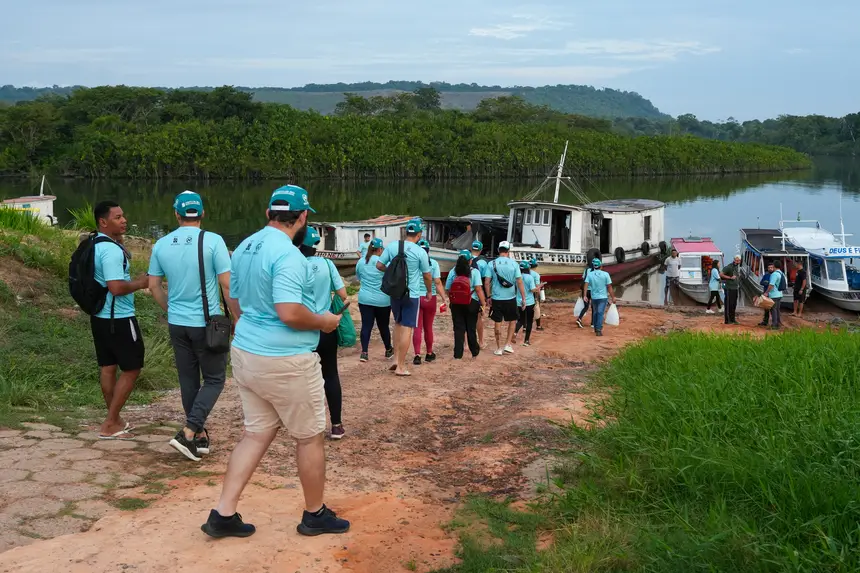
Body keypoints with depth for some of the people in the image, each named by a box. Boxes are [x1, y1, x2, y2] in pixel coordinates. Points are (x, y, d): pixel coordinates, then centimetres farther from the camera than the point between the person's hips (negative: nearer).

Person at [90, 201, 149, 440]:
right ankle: (110, 424, 3)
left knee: (108, 366, 14)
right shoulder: (111, 250, -21)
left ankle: (114, 420, 23)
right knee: (132, 368, 1)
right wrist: (140, 283, -12)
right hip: (119, 318, -9)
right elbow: (116, 287, -28)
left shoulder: (94, 246, 10)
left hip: (100, 315, 9)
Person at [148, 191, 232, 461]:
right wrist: (237, 317, -2)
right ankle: (188, 433, -6)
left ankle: (200, 436, 24)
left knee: (188, 380, 15)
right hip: (207, 324, -4)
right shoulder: (213, 241, -13)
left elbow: (154, 286, 9)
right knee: (214, 379, 7)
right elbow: (227, 284, -13)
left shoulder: (161, 244, 1)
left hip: (177, 324, 5)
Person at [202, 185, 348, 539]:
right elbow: (290, 313, -29)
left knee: (257, 433, 16)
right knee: (310, 436, 9)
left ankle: (223, 514, 14)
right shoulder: (288, 254, -21)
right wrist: (324, 322, -12)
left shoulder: (244, 247, 7)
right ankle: (315, 515, 24)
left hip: (245, 353, 8)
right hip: (286, 361, -8)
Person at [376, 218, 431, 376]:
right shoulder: (420, 252, -13)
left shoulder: (392, 246, -5)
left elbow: (379, 265, -1)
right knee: (406, 329, 1)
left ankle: (396, 359, 17)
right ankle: (401, 367, 4)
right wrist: (429, 291, 17)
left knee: (398, 324, 22)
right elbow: (426, 276, -1)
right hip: (412, 295, -4)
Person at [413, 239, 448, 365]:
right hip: (430, 298, 0)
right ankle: (429, 354, 27)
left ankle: (417, 355, -5)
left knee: (417, 328, 5)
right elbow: (438, 283, -11)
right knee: (428, 327, 15)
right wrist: (444, 298, -8)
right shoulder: (433, 263, -5)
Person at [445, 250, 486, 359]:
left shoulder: (453, 272, 2)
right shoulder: (474, 271, -6)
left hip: (456, 304, 1)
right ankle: (474, 352, 25)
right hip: (472, 303, -1)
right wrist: (483, 303, -11)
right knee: (471, 328, 12)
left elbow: (448, 289, 4)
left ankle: (458, 354, 4)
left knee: (458, 329, 6)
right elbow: (478, 289, -15)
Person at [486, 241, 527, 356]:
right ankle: (508, 344, 12)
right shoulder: (514, 263, -6)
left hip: (496, 298, 1)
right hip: (510, 298, -1)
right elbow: (519, 282, -7)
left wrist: (489, 297, 7)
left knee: (497, 322, 9)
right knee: (512, 321, 18)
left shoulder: (492, 264, -3)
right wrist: (523, 298, -1)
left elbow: (487, 282, -3)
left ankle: (499, 348, 15)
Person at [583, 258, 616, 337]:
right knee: (600, 313, -5)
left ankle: (596, 329, 28)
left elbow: (586, 285, -13)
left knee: (595, 313, 18)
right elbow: (609, 287, -7)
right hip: (603, 297, -3)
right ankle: (598, 330, -14)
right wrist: (613, 297, 0)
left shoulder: (590, 274, -3)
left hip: (594, 297, 3)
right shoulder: (605, 274, -8)